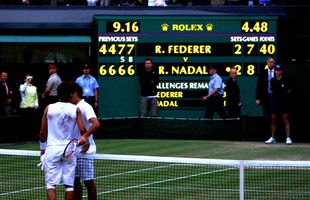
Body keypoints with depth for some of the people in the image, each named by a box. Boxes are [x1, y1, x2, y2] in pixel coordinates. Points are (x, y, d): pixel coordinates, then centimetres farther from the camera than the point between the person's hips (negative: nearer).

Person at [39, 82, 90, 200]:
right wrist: (84, 138, 16)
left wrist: (42, 148, 18)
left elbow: (43, 132, 4)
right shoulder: (75, 110, -3)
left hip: (52, 149, 0)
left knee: (51, 184, -1)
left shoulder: (49, 108, 0)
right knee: (69, 184, 7)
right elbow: (82, 130, -7)